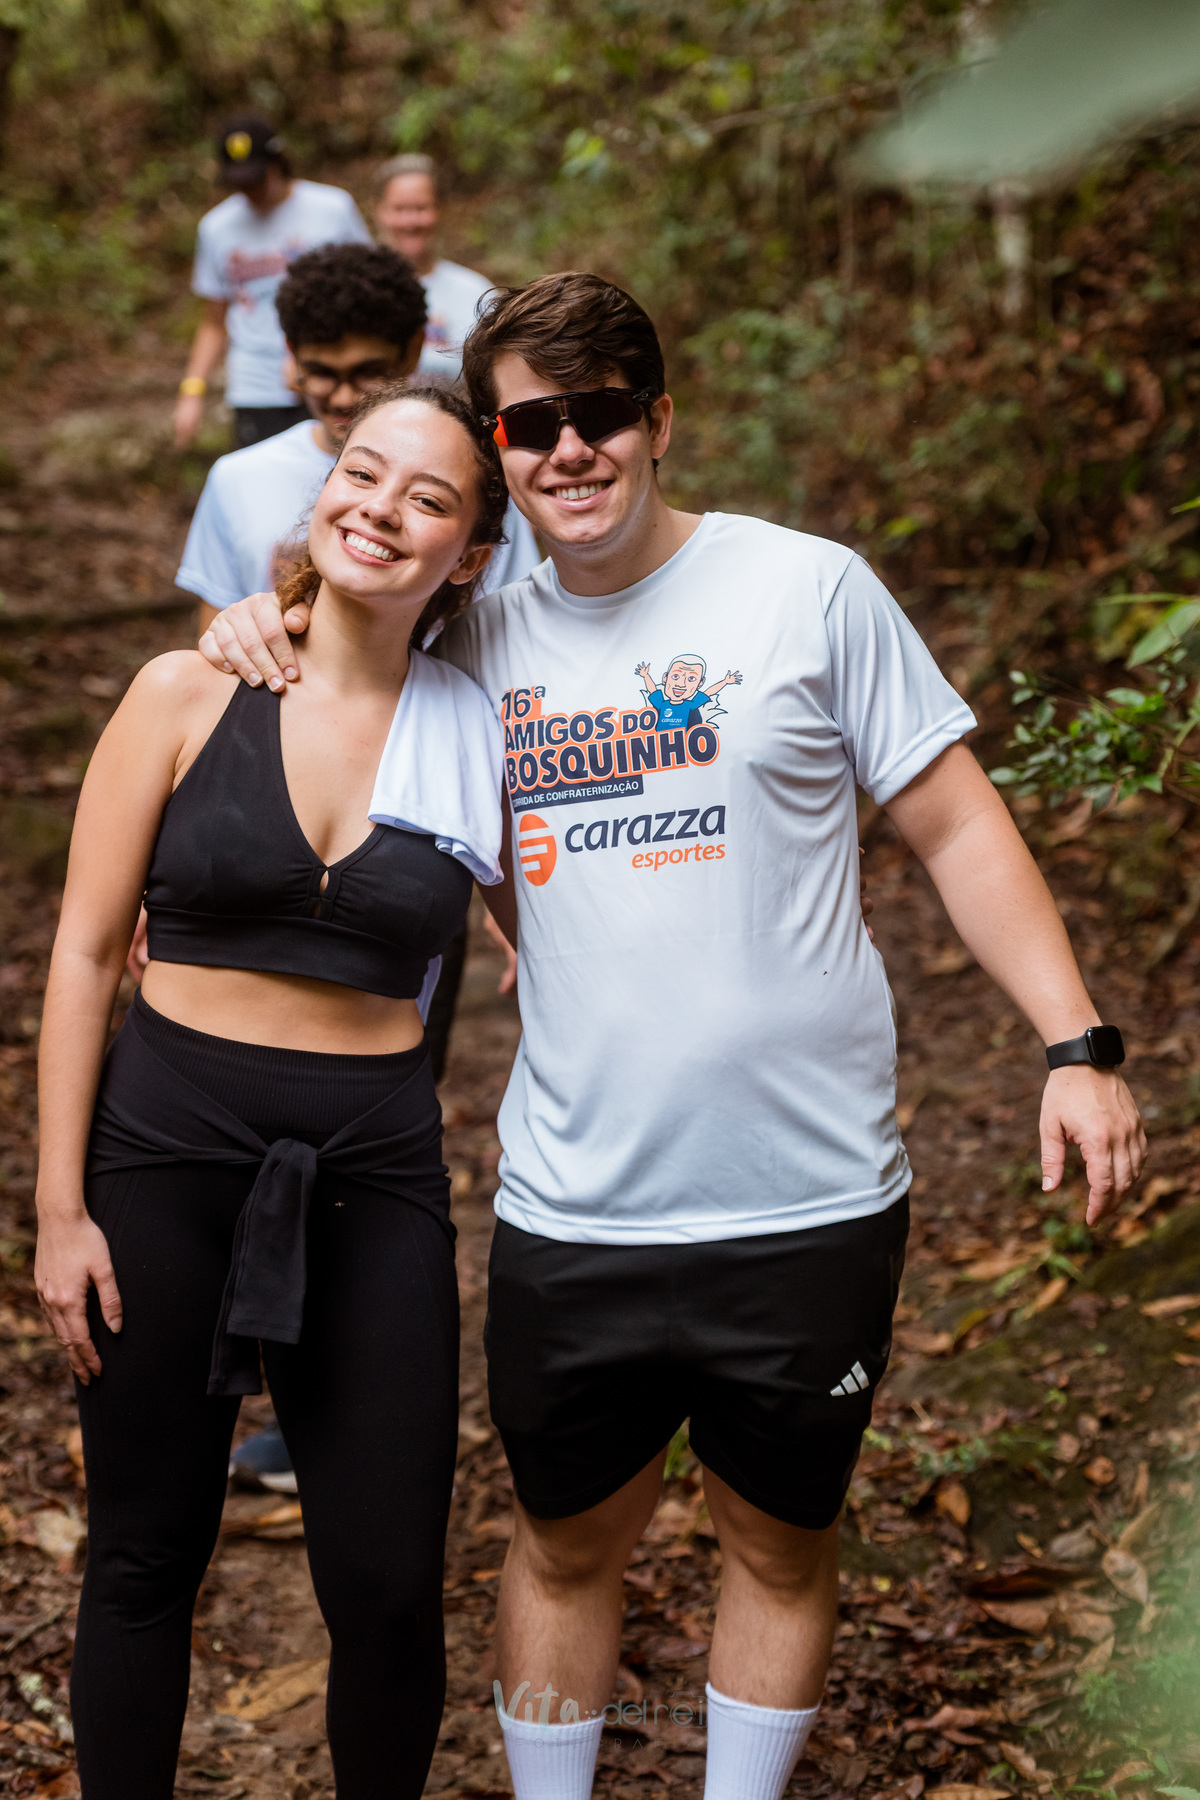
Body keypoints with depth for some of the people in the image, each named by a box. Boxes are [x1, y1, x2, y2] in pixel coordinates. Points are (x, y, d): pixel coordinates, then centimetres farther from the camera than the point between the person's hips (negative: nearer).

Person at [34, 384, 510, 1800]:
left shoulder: (480, 738, 2)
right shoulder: (189, 697, -2)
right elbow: (85, 951, -1)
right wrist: (60, 1204, -4)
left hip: (374, 1166, 1)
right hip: (167, 1142, -1)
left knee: (388, 1586, 3)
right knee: (145, 1559, 10)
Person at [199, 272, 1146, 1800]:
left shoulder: (808, 590, -4)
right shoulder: (478, 645, 5)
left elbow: (956, 826, -1)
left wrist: (1075, 1043, -9)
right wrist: (267, 643, -1)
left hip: (809, 1204, -2)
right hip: (570, 1206, 2)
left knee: (780, 1539, 15)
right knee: (566, 1541, 15)